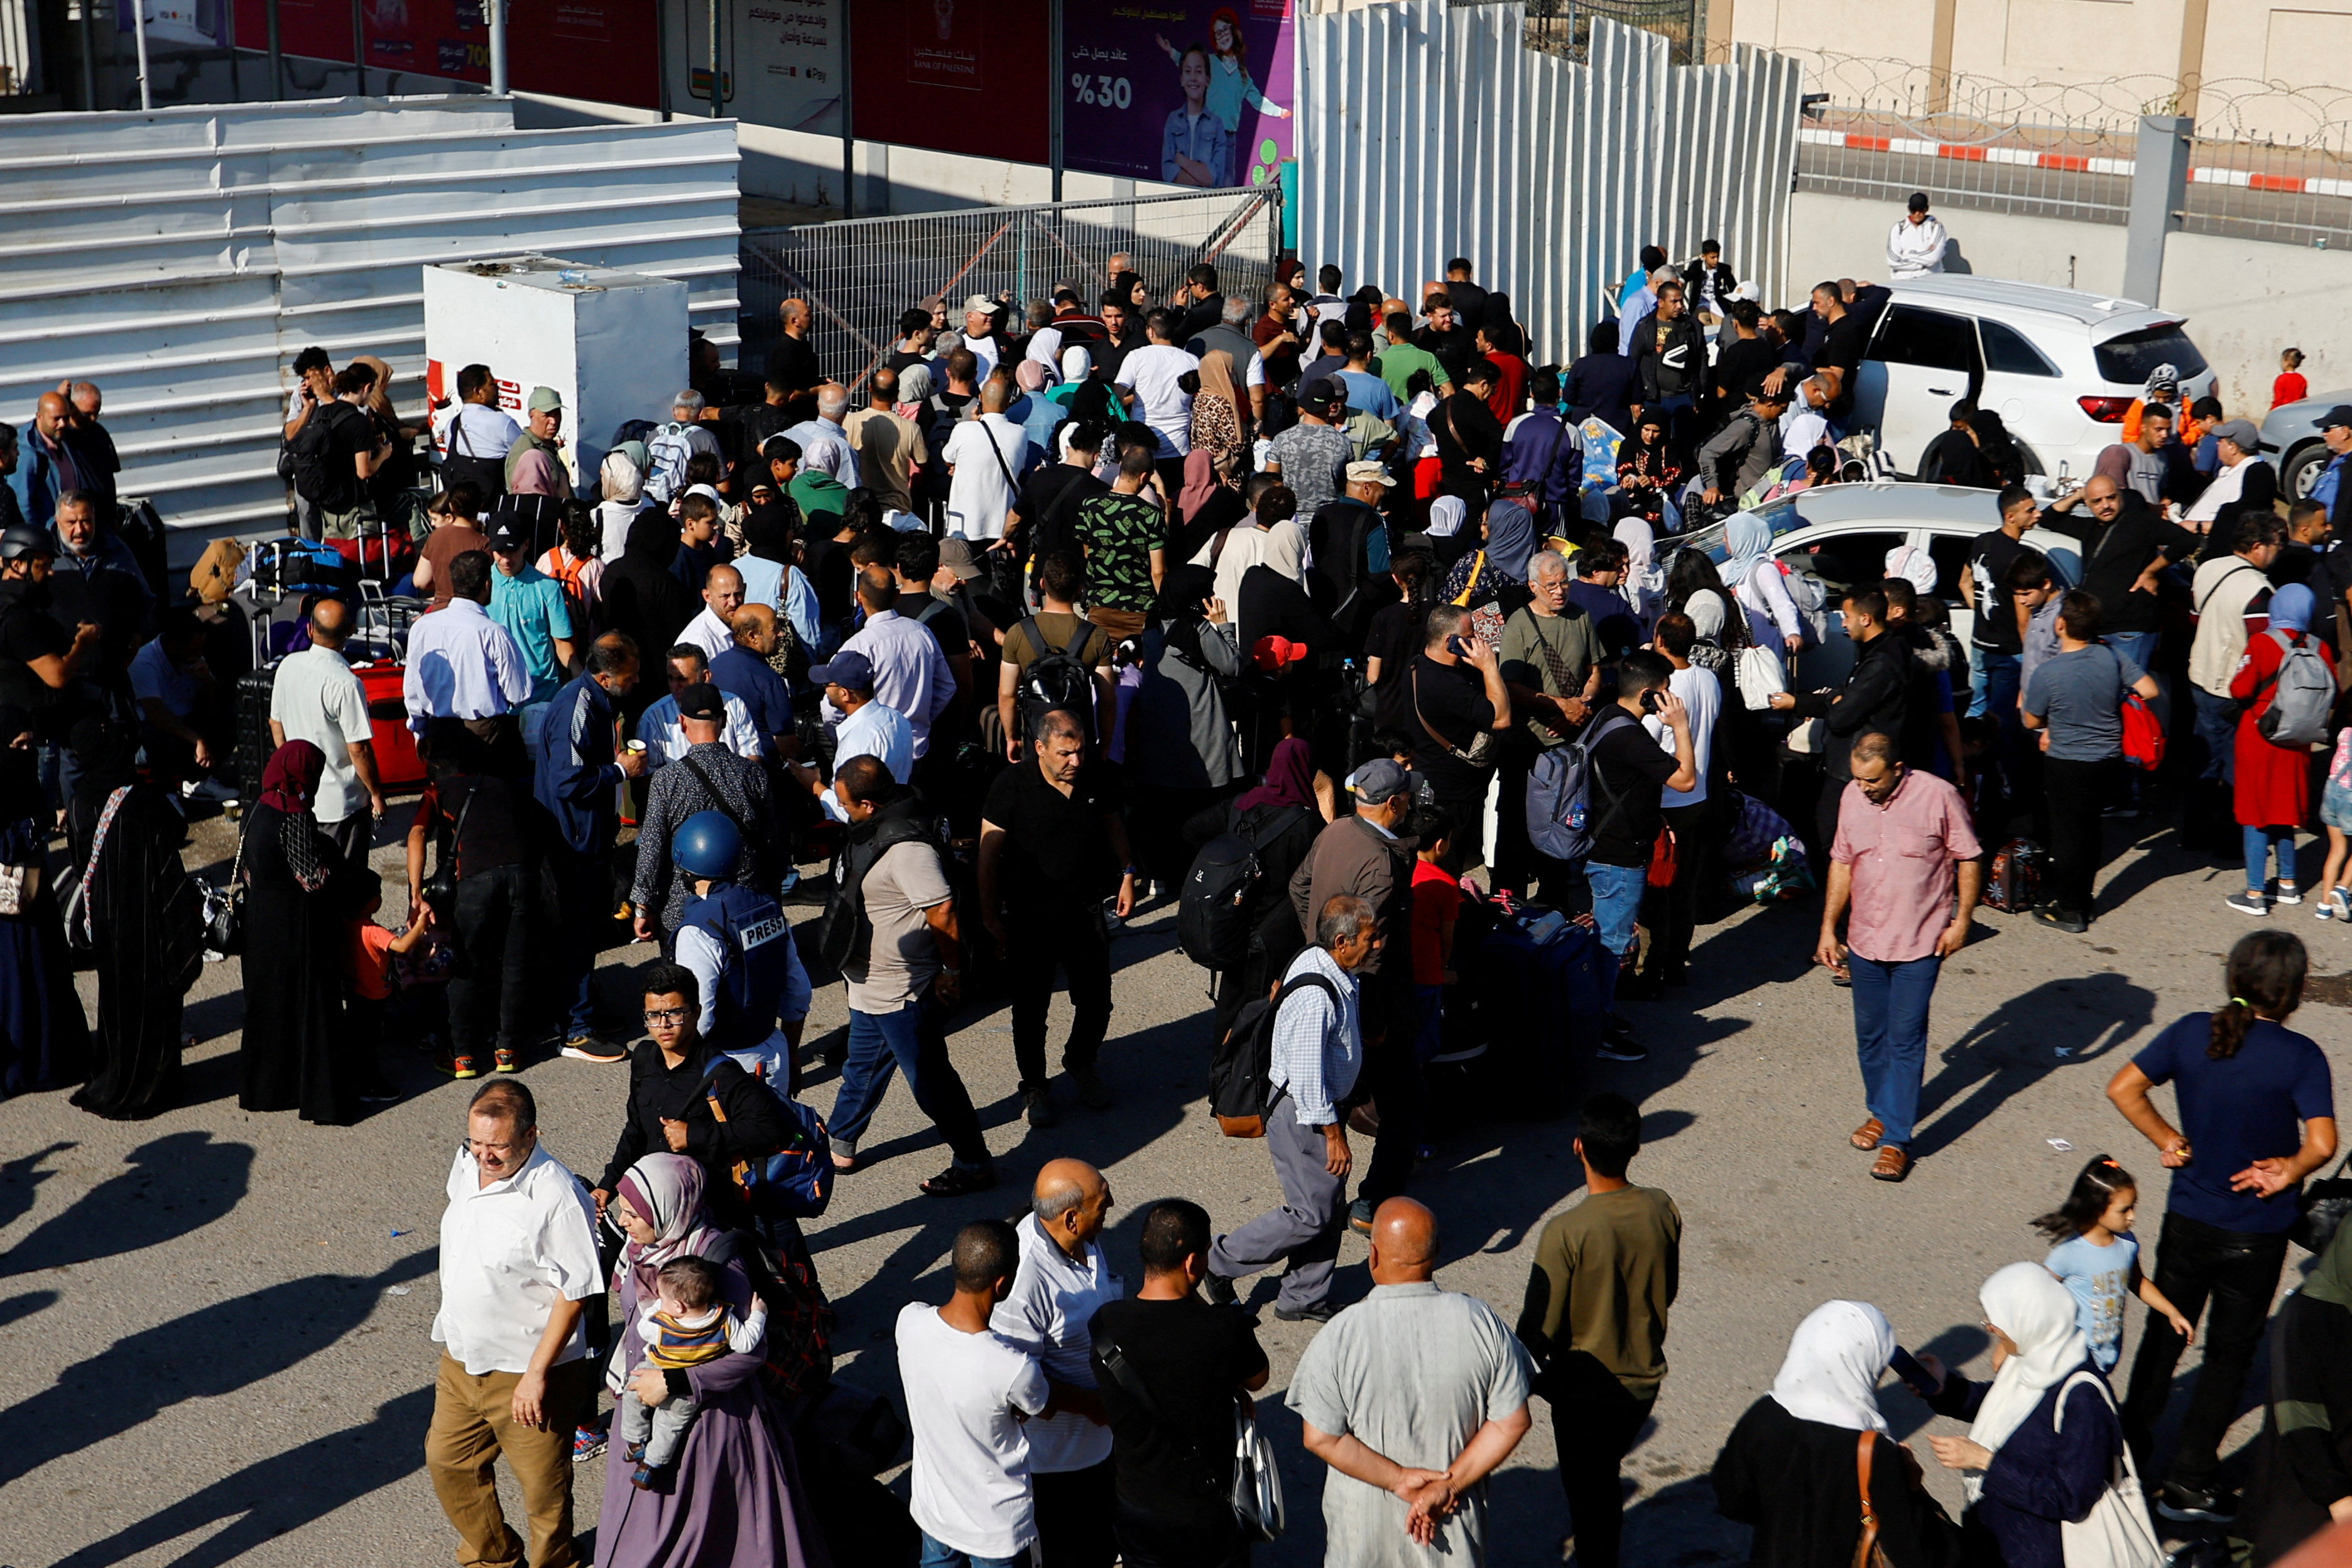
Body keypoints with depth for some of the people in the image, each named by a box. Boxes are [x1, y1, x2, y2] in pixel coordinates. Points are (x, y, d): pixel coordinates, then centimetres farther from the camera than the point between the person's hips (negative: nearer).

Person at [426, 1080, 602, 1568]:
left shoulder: (557, 1198, -27)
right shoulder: (467, 1166, -4)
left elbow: (573, 1292, -22)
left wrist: (538, 1373, -21)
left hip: (525, 1373, -8)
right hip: (461, 1359, 8)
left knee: (542, 1486, 9)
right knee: (447, 1462, 23)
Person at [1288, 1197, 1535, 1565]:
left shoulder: (1340, 1337, -21)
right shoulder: (1482, 1322, -15)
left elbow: (1320, 1438, -18)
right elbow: (1512, 1423, -11)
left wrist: (1397, 1477, -14)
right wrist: (1451, 1484, -12)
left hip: (1365, 1524, -1)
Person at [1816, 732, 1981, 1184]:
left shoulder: (1938, 796, -14)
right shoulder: (1852, 796, 0)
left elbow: (1968, 860, -5)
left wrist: (1961, 921, -8)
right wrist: (1828, 928, 10)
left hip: (1920, 943, -5)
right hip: (1864, 940, 5)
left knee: (1905, 1040, -4)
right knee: (1870, 1035, 14)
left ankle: (1896, 1139, 0)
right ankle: (1879, 1112, 34)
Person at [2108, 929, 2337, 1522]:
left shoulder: (2193, 1032, -7)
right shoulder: (2299, 1055, -17)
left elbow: (2123, 1088, -6)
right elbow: (2321, 1143, -24)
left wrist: (2169, 1141, 2)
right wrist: (2287, 1173, -8)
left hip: (2187, 1221, 3)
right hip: (2255, 1236, -3)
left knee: (2163, 1335, 20)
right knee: (2228, 1356, 12)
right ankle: (2188, 1484, 15)